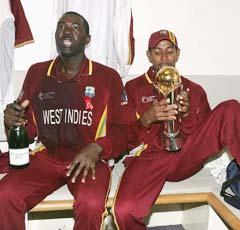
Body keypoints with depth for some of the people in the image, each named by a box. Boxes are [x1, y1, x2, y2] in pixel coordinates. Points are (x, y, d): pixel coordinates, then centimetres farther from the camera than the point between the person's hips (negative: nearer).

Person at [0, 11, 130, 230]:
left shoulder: (108, 77, 1)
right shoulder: (36, 73, 9)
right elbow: (28, 127, 15)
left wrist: (97, 149, -18)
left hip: (91, 160, -2)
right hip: (46, 156, 3)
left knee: (91, 205, -30)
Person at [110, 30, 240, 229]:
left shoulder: (194, 90, 18)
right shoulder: (133, 88, 13)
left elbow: (206, 136, 11)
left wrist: (187, 114, -10)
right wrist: (147, 118, -15)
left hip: (186, 157, 2)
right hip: (149, 157, -1)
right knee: (123, 211, -32)